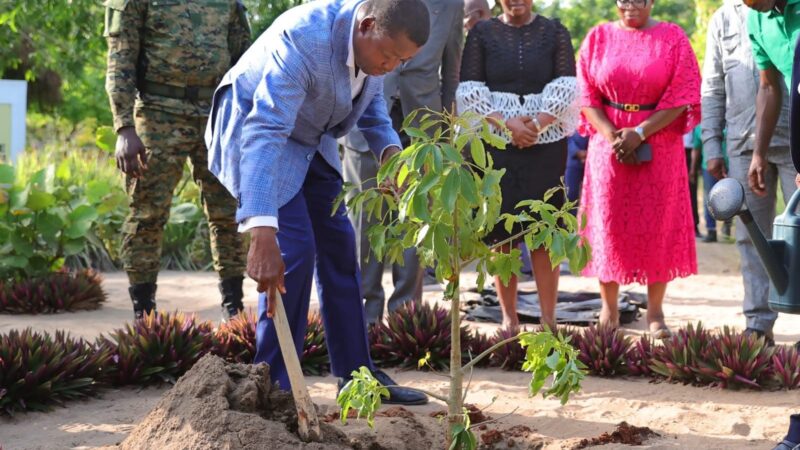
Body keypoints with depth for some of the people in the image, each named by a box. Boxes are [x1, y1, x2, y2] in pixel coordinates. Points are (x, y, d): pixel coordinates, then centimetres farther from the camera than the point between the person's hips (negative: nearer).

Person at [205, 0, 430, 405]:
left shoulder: (377, 38, -13)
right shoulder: (304, 39, -38)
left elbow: (370, 95, 11)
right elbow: (264, 133, -45)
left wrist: (388, 146, -10)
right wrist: (262, 232, -53)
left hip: (310, 138, 8)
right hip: (256, 128, -8)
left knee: (338, 247, 10)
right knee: (293, 250, -17)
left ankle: (356, 375, 20)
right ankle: (273, 384, -7)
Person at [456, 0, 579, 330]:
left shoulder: (554, 32, 8)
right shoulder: (482, 33, 7)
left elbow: (566, 87, 0)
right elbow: (470, 91, -1)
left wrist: (537, 124, -13)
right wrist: (507, 124, -12)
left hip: (546, 144, 0)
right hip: (494, 143, 0)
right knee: (500, 231, -1)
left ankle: (549, 318, 0)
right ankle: (509, 317, 5)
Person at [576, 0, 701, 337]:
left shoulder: (673, 38, 1)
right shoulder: (598, 38, 7)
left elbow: (681, 96, -5)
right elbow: (587, 95, 3)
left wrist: (640, 133, -13)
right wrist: (612, 136, -11)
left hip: (659, 147, -1)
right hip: (608, 143, 1)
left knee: (657, 226, -1)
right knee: (609, 223, 2)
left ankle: (655, 312, 4)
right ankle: (609, 307, 10)